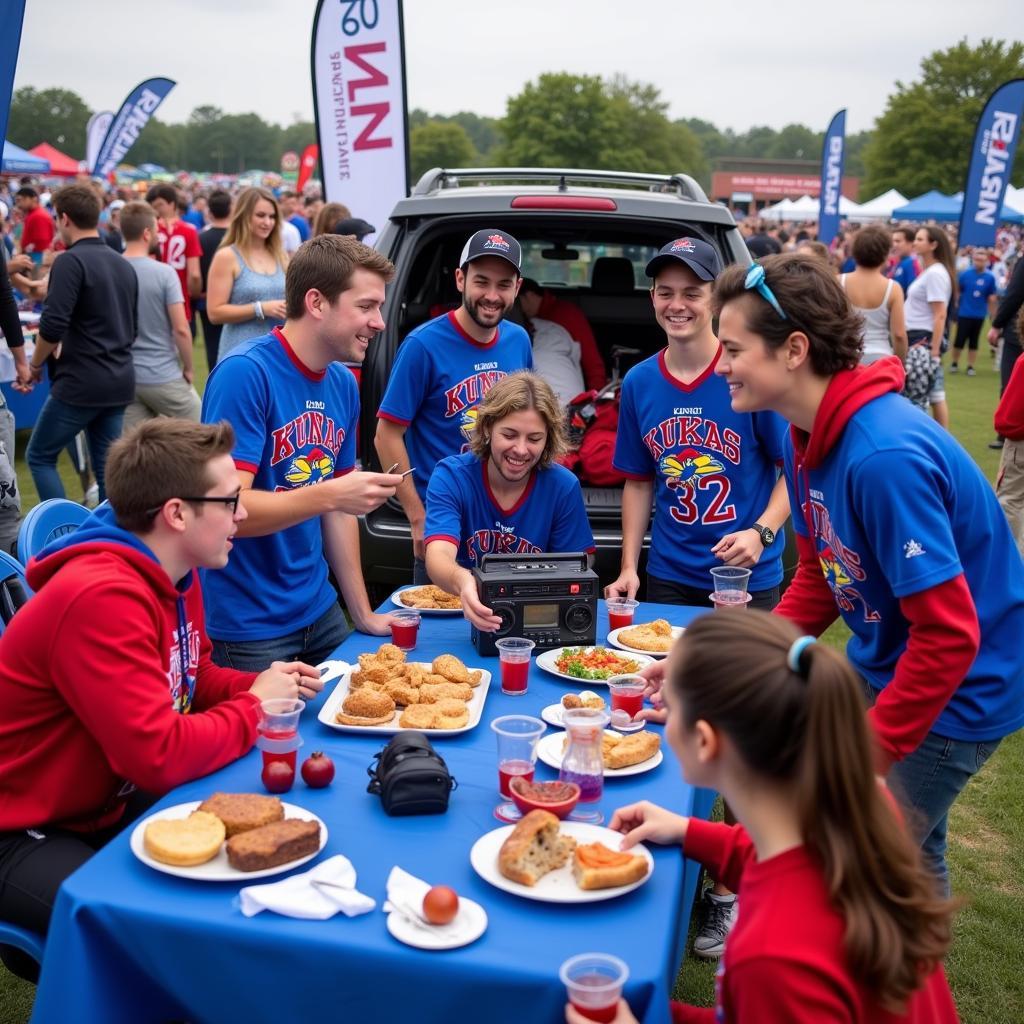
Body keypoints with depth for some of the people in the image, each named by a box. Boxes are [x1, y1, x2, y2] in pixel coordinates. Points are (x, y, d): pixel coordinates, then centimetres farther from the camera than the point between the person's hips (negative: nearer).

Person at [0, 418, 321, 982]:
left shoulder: (175, 574, 0)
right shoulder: (101, 598, -31)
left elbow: (192, 676, 15)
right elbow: (159, 755, -34)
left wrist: (260, 684, -6)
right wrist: (255, 707, -18)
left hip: (115, 802, 9)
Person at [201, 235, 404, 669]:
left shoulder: (343, 385, 4)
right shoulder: (245, 373, -20)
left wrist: (363, 613, 9)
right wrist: (328, 494, -35)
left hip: (318, 611, 8)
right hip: (248, 627, -8)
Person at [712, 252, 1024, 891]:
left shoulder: (885, 458, -32)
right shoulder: (810, 437, -3)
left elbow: (949, 634, -29)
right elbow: (820, 577, 8)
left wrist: (871, 754, -23)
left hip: (955, 695, -8)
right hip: (883, 668, 8)